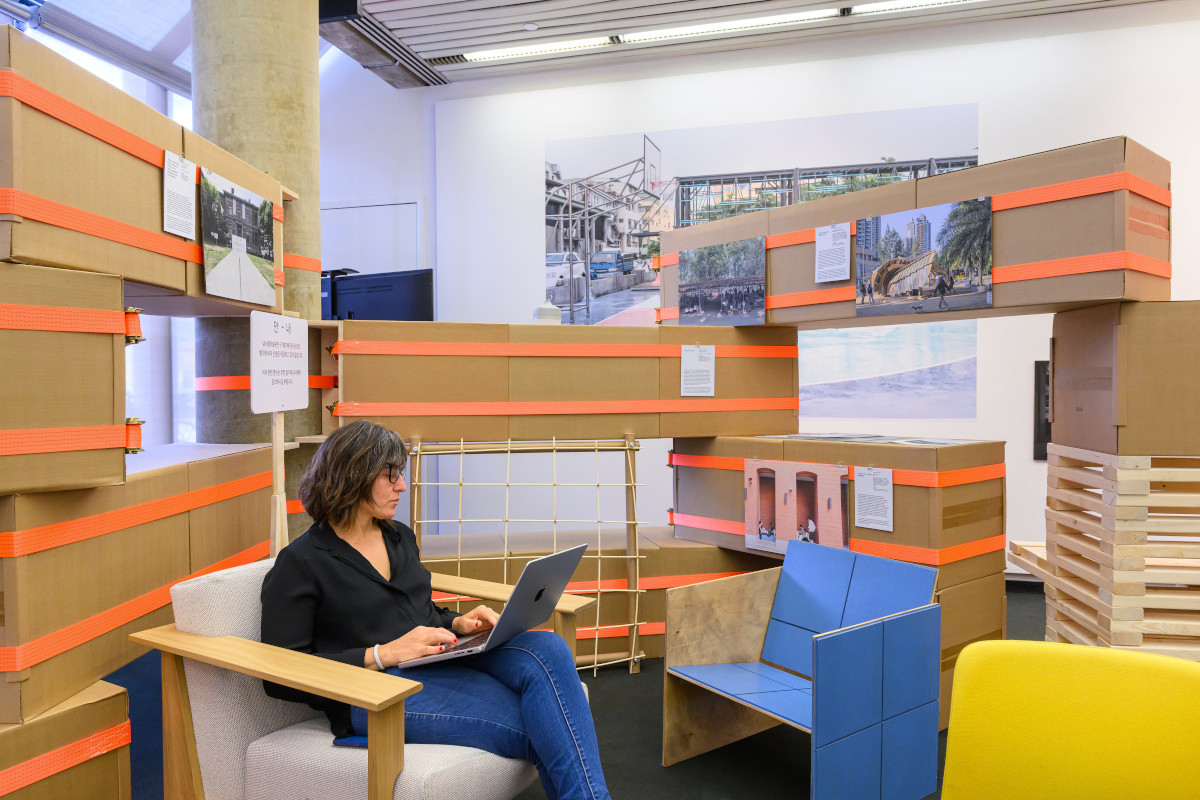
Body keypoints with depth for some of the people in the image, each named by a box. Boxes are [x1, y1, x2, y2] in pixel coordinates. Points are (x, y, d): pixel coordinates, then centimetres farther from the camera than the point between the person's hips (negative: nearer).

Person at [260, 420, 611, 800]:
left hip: (441, 662, 7)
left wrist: (458, 624, 5)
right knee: (538, 727, -27)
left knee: (548, 649, -25)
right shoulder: (300, 563, -2)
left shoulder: (400, 537, 19)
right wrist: (384, 654, -16)